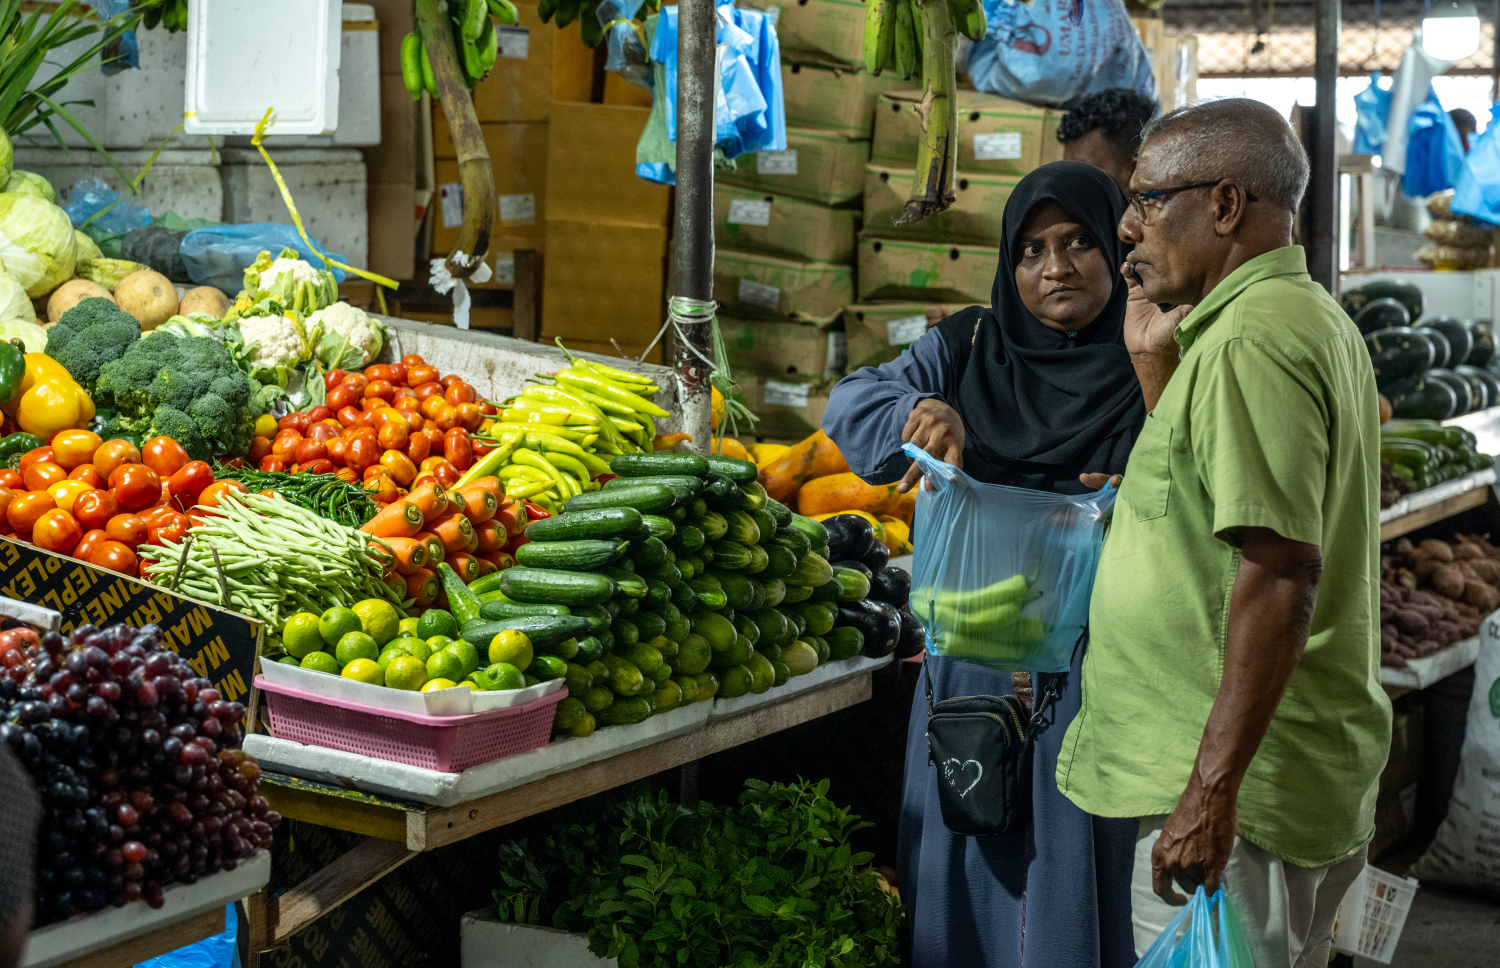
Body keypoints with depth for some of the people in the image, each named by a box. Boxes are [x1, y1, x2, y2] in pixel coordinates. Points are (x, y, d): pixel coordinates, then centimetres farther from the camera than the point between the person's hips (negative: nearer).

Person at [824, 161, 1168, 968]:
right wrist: (918, 411, -21)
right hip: (965, 657, 3)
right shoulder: (969, 348, 8)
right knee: (961, 865, 11)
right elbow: (851, 401, 0)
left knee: (1065, 875, 1)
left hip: (1080, 676, -3)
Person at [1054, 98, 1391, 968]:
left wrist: (1212, 789, -27)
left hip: (1245, 793, -11)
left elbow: (1280, 576, -26)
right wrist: (1159, 365, 15)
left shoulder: (1251, 342, -18)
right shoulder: (1311, 316, 15)